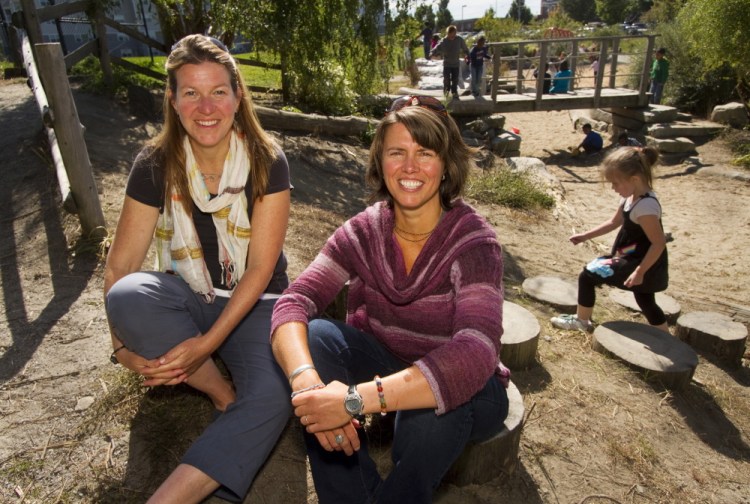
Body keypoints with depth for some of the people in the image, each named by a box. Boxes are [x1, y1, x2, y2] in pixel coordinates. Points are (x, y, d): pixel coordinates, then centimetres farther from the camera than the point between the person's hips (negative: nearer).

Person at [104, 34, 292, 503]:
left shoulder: (267, 162, -13)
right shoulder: (156, 165, -7)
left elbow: (261, 267, -17)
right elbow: (121, 263, -6)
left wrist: (207, 343, -23)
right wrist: (124, 344, -19)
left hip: (253, 303, -2)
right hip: (187, 300, 3)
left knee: (273, 395, -31)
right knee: (127, 297, -31)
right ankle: (224, 394, -12)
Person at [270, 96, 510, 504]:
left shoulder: (473, 241, -21)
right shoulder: (362, 232, -9)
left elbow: (474, 354, -34)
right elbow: (294, 302, -20)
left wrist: (356, 400, -43)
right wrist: (306, 381, -42)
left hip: (458, 385, -3)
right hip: (384, 367, 3)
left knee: (430, 412, -36)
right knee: (315, 336, -23)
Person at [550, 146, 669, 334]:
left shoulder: (645, 206, -28)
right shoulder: (631, 197, 1)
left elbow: (659, 243, -27)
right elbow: (614, 222, 15)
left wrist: (640, 272, -28)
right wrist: (586, 235, 10)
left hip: (638, 263, -10)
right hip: (635, 260, 10)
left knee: (587, 275, -5)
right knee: (646, 302, 25)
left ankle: (581, 320, 12)